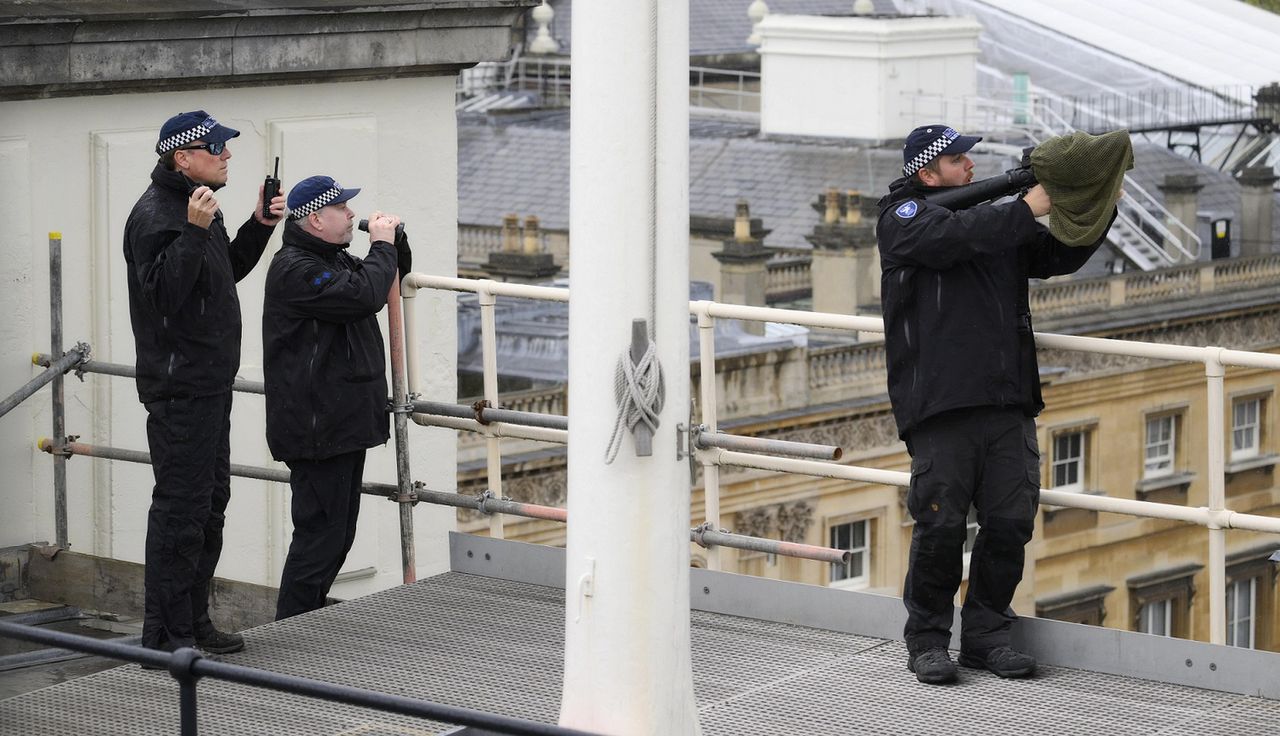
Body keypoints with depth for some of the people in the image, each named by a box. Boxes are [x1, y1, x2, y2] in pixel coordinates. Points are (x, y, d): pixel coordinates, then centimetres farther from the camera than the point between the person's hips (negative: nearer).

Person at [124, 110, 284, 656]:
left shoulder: (197, 204, 14)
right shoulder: (156, 214, -17)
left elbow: (226, 272, 26)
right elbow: (162, 292, -26)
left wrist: (259, 227, 14)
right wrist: (194, 231, -34)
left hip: (211, 382, 10)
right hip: (180, 383, -10)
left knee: (210, 502, 15)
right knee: (181, 507, -8)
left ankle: (193, 620, 25)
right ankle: (165, 634, -4)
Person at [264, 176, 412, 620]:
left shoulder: (334, 260, 18)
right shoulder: (295, 269, -15)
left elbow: (394, 276, 31)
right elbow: (364, 295, -26)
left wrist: (394, 241, 11)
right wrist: (382, 245, -12)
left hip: (345, 424, 11)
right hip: (316, 429, -11)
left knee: (339, 532, 15)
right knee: (320, 532, -10)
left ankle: (308, 618, 24)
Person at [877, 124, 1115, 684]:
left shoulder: (994, 219, 22)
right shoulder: (905, 216, 3)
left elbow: (1059, 256, 20)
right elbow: (953, 237, -18)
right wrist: (1028, 208, -19)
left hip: (1008, 405, 6)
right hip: (940, 407, -6)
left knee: (1011, 521, 2)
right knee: (941, 526, -5)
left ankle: (986, 634, 15)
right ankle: (927, 641, 8)